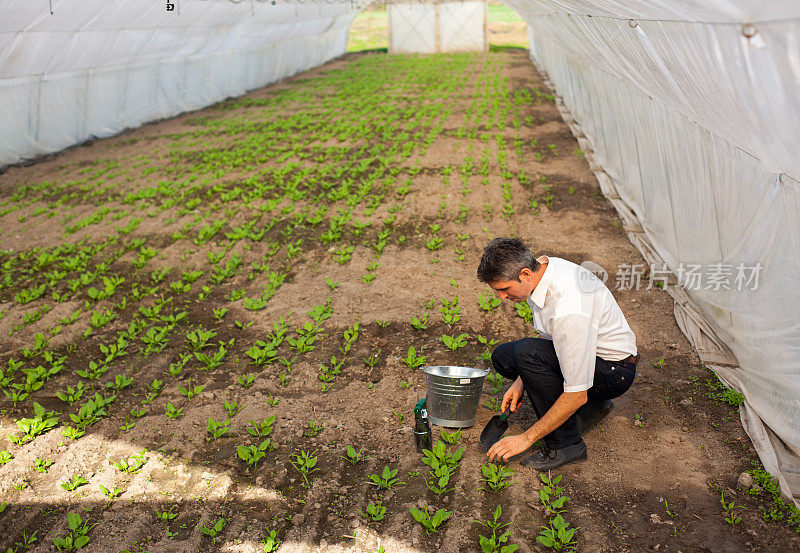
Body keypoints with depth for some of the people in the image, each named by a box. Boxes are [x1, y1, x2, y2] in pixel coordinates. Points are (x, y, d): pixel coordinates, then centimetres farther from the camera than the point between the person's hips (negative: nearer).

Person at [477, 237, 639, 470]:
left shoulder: (569, 309, -36)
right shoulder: (540, 266, -9)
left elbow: (576, 395, -31)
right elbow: (548, 336, 10)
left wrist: (525, 439, -23)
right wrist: (521, 382, 1)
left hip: (615, 369, -9)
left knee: (527, 353, -30)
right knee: (502, 357, 8)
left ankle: (565, 442, -14)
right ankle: (591, 406, 10)